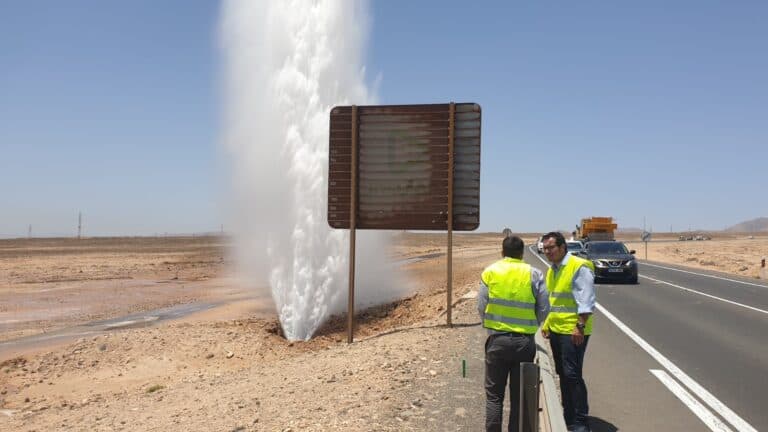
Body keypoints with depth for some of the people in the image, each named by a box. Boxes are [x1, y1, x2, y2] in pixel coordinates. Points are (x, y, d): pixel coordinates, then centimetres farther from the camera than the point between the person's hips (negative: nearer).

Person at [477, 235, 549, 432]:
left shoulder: (490, 272, -2)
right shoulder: (534, 274, -2)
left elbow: (481, 307, -1)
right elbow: (544, 309, -1)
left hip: (497, 340, 0)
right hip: (524, 341, 1)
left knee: (494, 395, 10)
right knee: (519, 396, 11)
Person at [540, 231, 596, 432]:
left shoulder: (579, 267, -13)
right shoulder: (552, 270, 14)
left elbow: (586, 300, -18)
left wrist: (580, 326, -22)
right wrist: (546, 324, 18)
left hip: (573, 331, -9)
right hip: (556, 330, 9)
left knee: (572, 375, -7)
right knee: (563, 374, 15)